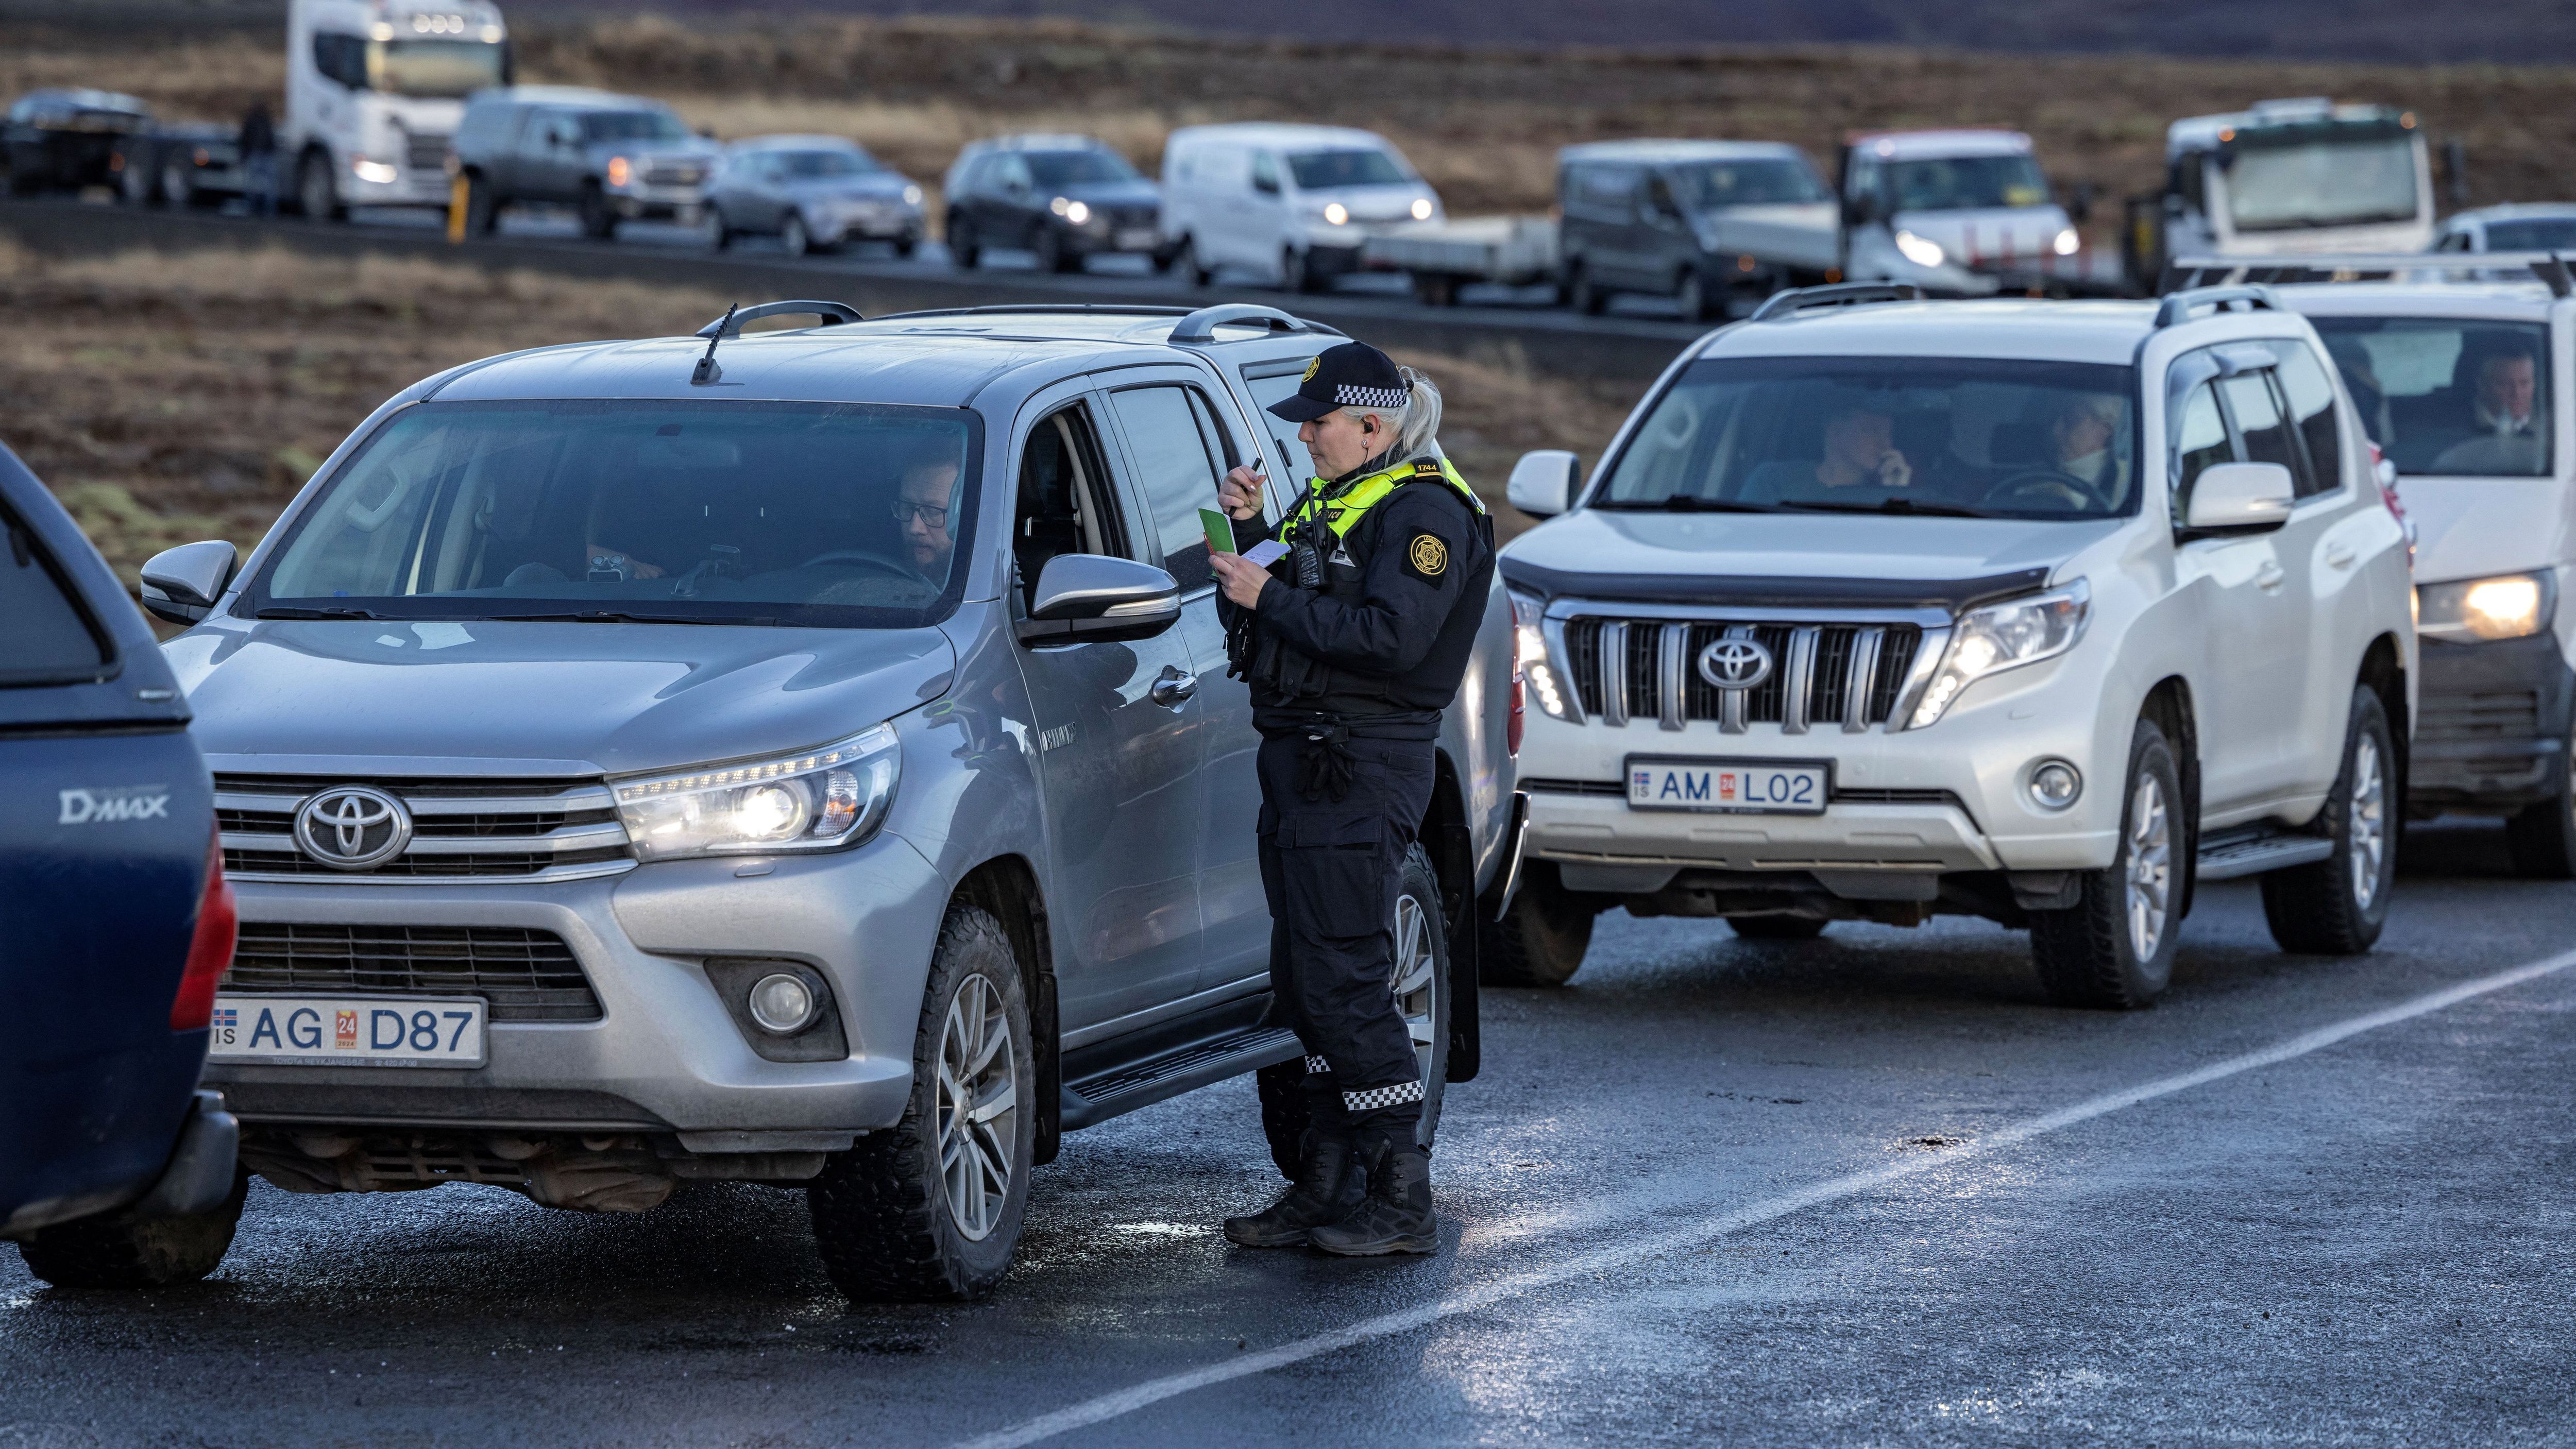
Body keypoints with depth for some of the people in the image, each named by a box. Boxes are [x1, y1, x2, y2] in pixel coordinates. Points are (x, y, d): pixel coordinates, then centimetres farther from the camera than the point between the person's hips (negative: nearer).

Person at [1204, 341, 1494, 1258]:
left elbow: (1391, 638, -24)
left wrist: (1272, 598, -19)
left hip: (1362, 771, -10)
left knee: (1345, 981, -11)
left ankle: (1403, 1204, -8)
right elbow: (1296, 612, 20)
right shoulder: (1331, 503, 18)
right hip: (1302, 760, 10)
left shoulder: (1423, 515, -11)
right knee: (1305, 982, 11)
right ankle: (1328, 1189, 17)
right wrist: (1248, 532, 6)